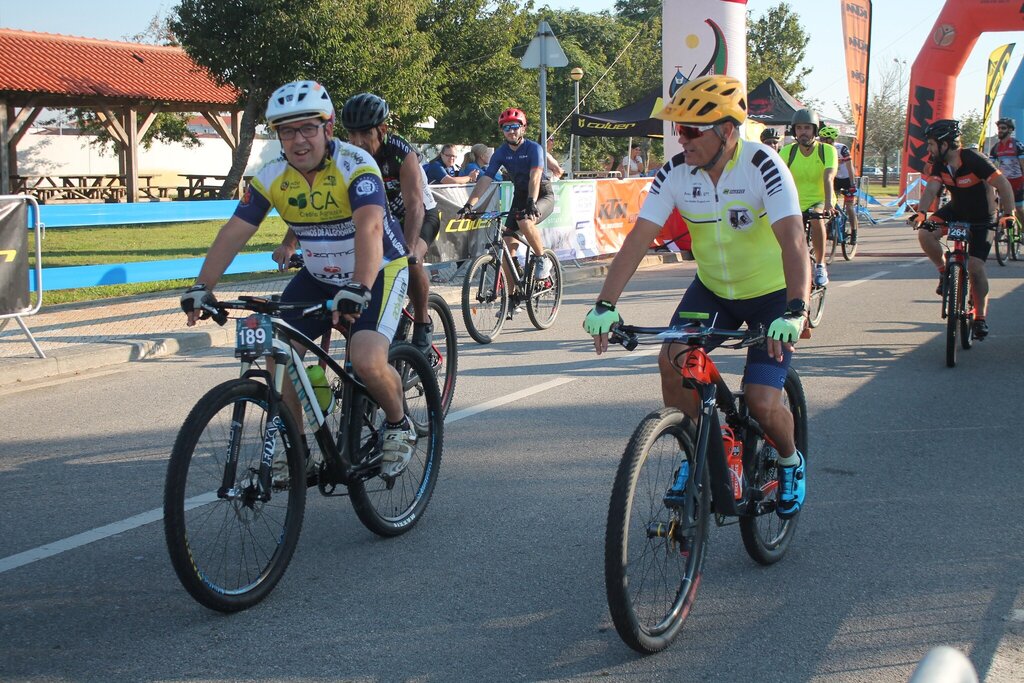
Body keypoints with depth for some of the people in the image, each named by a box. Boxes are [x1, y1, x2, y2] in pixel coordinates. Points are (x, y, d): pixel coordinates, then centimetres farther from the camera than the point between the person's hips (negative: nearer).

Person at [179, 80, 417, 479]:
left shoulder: (356, 166, -24)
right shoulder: (272, 177, -8)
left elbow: (370, 226, -39)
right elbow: (234, 232, -12)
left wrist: (358, 288, -54)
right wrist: (202, 287, -24)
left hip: (379, 271, -5)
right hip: (319, 277, 6)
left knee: (367, 361, -26)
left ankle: (399, 426, 5)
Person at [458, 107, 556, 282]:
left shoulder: (533, 148, -17)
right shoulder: (501, 153, -4)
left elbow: (535, 177, -30)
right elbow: (485, 179, -11)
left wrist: (532, 203, -46)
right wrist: (469, 205, -23)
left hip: (543, 196, -5)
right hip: (520, 196, 5)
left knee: (524, 221, -36)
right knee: (507, 247, -8)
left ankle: (543, 260, -13)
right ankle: (512, 291, 3)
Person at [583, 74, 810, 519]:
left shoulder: (762, 167, -26)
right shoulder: (676, 173, -14)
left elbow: (792, 240, -36)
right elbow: (639, 238, -18)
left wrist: (795, 310, -51)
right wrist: (605, 305, -29)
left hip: (772, 293, -4)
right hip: (712, 289, 4)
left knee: (761, 403, -14)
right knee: (672, 360, -20)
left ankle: (791, 462, 20)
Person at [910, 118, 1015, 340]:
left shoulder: (974, 160, -28)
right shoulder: (939, 164, -11)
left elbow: (1003, 185, -30)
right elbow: (931, 189, -22)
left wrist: (1008, 215, -42)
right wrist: (921, 212, -42)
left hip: (981, 219, -5)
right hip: (956, 211, 5)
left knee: (975, 267, -12)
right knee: (925, 234, -22)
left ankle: (981, 317, 6)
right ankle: (945, 272, 3)